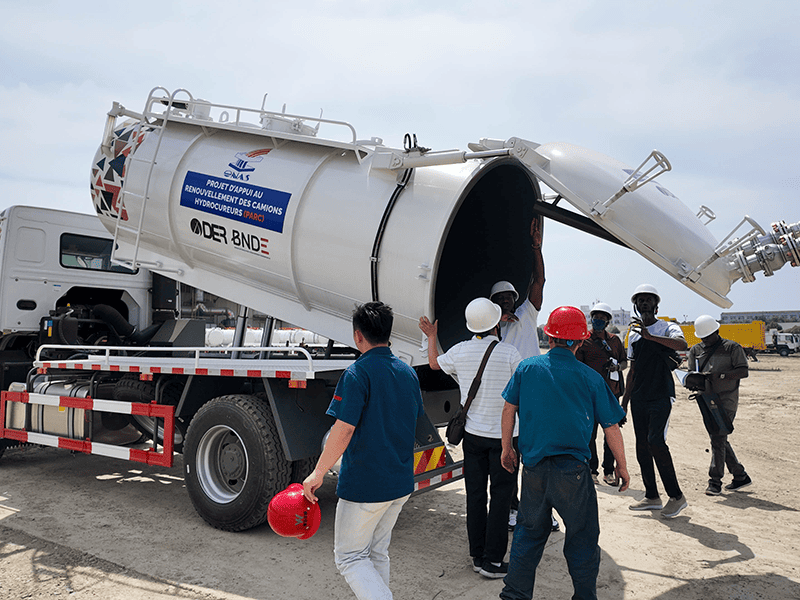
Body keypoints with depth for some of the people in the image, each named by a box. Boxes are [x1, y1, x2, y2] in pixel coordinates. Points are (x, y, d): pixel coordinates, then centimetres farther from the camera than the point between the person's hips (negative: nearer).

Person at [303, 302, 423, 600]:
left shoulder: (357, 373, -17)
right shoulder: (408, 372, 6)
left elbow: (343, 430, -22)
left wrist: (318, 473, -13)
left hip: (364, 483, -7)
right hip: (401, 483, 7)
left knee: (349, 556, 8)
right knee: (377, 553, 22)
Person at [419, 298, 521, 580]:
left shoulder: (460, 351, -3)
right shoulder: (509, 353, -14)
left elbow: (434, 363, 17)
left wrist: (431, 336, 33)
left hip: (473, 432, 4)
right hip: (503, 434, -3)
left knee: (475, 495, 11)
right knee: (500, 496, 5)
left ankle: (477, 556, 22)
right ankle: (492, 561, 8)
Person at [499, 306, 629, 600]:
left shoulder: (527, 368, -1)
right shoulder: (590, 378, -5)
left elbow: (509, 408, 6)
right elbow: (611, 427, 0)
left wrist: (507, 448, 18)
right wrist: (622, 467, 13)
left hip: (533, 467, 3)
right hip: (573, 470, -3)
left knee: (529, 531, 17)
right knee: (582, 535, 13)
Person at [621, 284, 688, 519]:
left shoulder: (668, 328, -1)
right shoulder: (633, 334, 16)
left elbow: (682, 344, -25)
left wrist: (650, 336, -32)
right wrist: (624, 401, 17)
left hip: (661, 396, -6)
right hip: (638, 398, 6)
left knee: (655, 440, -17)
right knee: (642, 446, 6)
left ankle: (676, 496, -2)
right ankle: (652, 497, 17)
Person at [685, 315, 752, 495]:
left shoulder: (732, 347, -2)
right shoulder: (696, 350, 13)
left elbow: (744, 371, -10)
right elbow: (691, 372, 7)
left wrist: (720, 375, -22)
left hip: (726, 400, -6)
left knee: (718, 439, -13)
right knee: (718, 439, 12)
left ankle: (715, 482, -8)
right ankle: (741, 476, 27)